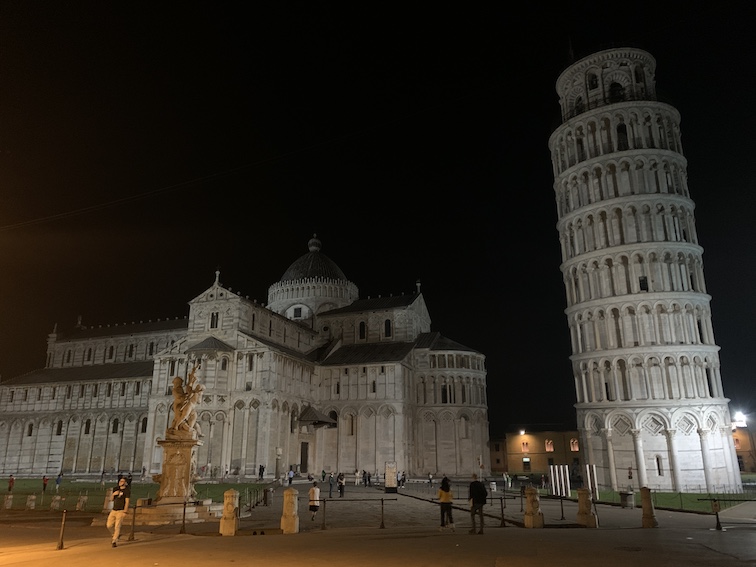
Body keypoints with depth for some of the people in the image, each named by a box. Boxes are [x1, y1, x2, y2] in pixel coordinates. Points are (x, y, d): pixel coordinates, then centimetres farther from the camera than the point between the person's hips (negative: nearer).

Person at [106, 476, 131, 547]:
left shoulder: (127, 490, -10)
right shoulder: (116, 489, 9)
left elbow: (127, 502, -14)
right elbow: (112, 499, 14)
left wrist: (125, 512, -20)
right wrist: (113, 494, -8)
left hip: (121, 511, -6)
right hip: (113, 510, 6)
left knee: (117, 526, -8)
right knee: (109, 525, 5)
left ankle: (114, 542, 0)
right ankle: (114, 535, 31)